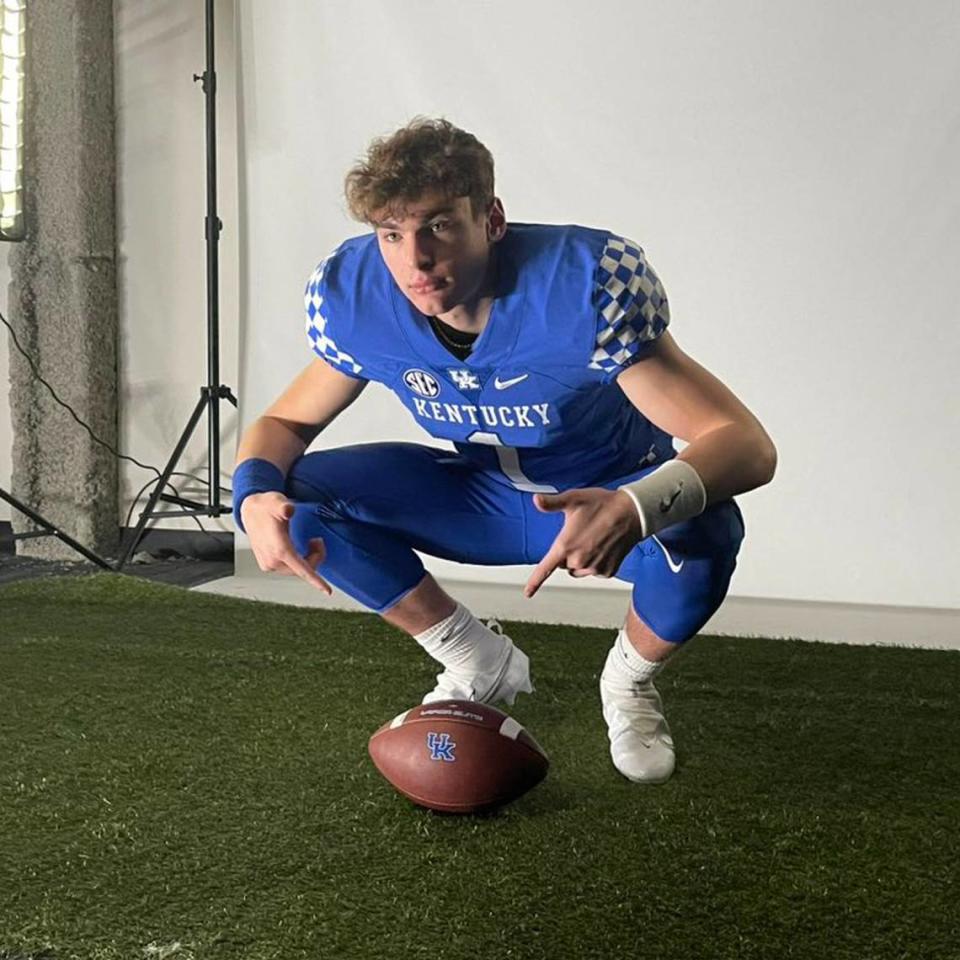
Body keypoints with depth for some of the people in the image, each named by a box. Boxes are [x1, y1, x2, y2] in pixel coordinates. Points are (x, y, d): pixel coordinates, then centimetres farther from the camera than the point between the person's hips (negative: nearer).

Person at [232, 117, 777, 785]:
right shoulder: (354, 293, -19)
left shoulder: (589, 283, -33)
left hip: (607, 499, -3)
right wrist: (255, 494, -29)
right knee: (299, 493, -17)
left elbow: (749, 445, -36)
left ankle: (630, 684, 2)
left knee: (702, 534, -37)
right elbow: (286, 422, -4)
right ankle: (480, 665, 5)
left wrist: (635, 509, -57)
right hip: (485, 498, 3)